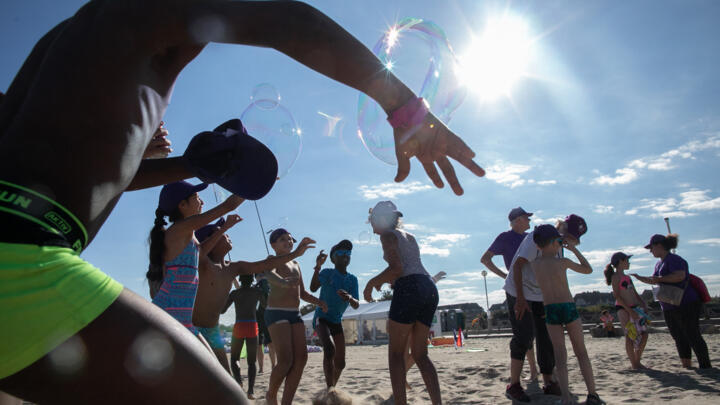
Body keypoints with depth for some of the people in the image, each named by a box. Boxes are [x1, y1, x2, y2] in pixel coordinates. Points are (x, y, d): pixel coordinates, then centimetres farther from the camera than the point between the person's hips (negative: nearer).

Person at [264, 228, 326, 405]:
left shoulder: (295, 264, 21)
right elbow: (270, 275, -27)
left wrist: (318, 302, 5)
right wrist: (283, 282, -50)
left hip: (295, 314, 7)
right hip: (277, 313, -7)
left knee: (301, 357, -4)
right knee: (286, 360, -15)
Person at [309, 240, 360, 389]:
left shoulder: (352, 279, 4)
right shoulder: (327, 273, -8)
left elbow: (356, 305, -5)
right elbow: (313, 288, -27)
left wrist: (349, 298, -29)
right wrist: (317, 267, -43)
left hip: (337, 321, 5)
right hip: (321, 318, -5)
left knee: (340, 363, 5)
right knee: (329, 348, -31)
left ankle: (332, 386, 28)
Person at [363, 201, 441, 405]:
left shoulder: (388, 235, 3)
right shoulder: (410, 236, 27)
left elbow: (396, 268, -11)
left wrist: (371, 282, -1)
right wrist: (383, 280, 37)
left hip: (409, 289, -8)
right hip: (430, 289, 8)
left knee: (396, 352, 1)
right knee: (420, 354, 11)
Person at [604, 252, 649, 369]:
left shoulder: (627, 277, 21)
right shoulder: (616, 276, -5)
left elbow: (635, 293, 21)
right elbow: (617, 296, -13)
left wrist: (643, 304, 4)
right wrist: (630, 310, -18)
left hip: (634, 308, 8)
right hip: (623, 309, -8)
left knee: (644, 334, 5)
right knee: (630, 336, -6)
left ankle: (637, 361, 18)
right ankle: (633, 364, 4)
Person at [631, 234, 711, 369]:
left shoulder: (674, 259, -14)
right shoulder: (659, 264, 17)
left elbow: (680, 276, -30)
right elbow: (654, 281, 31)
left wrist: (660, 279, -26)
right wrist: (639, 277, 26)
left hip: (685, 305, -10)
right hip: (668, 308, 10)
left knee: (693, 336, -6)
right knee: (679, 337, 10)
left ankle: (705, 365, 1)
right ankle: (686, 365, 15)